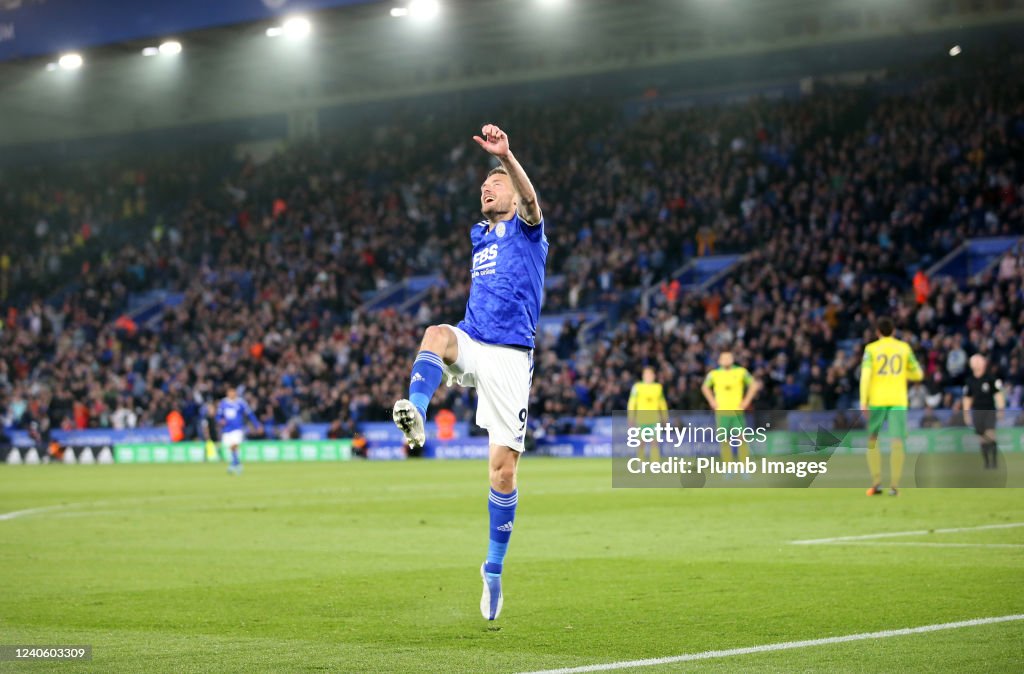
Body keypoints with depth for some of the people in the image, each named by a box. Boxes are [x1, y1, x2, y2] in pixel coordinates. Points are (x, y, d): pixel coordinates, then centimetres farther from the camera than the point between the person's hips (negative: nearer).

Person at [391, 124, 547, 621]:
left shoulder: (526, 230, 3)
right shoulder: (479, 235, 21)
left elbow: (530, 199, -20)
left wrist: (505, 156, -37)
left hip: (509, 356, -4)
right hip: (470, 344, 4)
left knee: (503, 466, -7)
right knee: (436, 333, -33)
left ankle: (494, 568, 5)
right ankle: (415, 415, -56)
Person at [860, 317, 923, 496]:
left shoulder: (871, 349, 2)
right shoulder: (904, 348, 9)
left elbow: (865, 375, -10)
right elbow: (918, 374, 13)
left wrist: (863, 401, -11)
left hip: (877, 400, -1)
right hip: (898, 401, 1)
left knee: (871, 440, 12)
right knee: (897, 441, -4)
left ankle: (876, 482, 3)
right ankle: (894, 485, -14)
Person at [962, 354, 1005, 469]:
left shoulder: (991, 378, -4)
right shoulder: (970, 380, 7)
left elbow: (998, 394, -3)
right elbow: (967, 397, 15)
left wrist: (1001, 409, -9)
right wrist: (966, 413, 11)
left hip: (990, 410, -4)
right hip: (977, 411, 4)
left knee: (990, 435, -15)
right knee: (982, 439, 3)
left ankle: (995, 461, -8)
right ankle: (986, 463, 9)